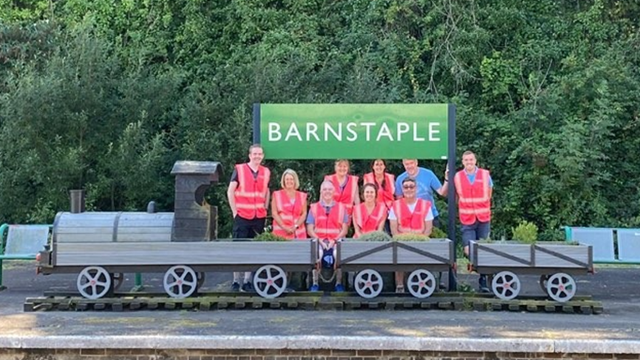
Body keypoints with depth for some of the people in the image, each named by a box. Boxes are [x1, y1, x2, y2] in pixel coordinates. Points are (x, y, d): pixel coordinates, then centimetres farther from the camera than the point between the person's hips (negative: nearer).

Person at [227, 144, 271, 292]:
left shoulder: (266, 172, 11)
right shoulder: (239, 169, -1)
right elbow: (230, 191, -3)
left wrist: (265, 210, 9)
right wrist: (235, 211, -8)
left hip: (259, 218, 4)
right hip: (242, 216, -4)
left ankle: (247, 281, 12)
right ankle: (236, 281, 5)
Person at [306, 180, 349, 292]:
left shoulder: (341, 207, 12)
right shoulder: (314, 208, 12)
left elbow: (345, 229, 7)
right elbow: (310, 229, 7)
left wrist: (334, 241, -9)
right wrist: (320, 241, -9)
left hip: (336, 241, 0)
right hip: (318, 240, 0)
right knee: (316, 252, -34)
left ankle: (339, 283, -15)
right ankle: (315, 283, -18)